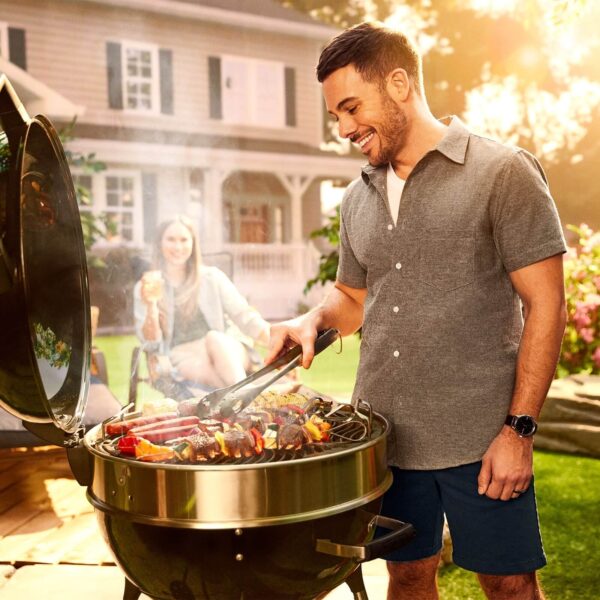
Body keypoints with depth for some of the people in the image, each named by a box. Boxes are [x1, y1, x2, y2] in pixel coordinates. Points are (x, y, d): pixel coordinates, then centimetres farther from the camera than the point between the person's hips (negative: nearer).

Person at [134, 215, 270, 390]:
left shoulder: (212, 277, 11)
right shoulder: (144, 288, 10)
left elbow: (246, 318, 3)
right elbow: (151, 342, 3)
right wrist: (151, 305, -15)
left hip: (225, 352, 1)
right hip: (182, 362, -1)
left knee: (213, 337, -34)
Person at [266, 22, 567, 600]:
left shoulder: (503, 173, -7)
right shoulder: (358, 199, 10)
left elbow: (545, 303, -9)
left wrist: (518, 428, -14)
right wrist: (314, 318, -1)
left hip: (481, 441, -5)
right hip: (384, 437, 5)